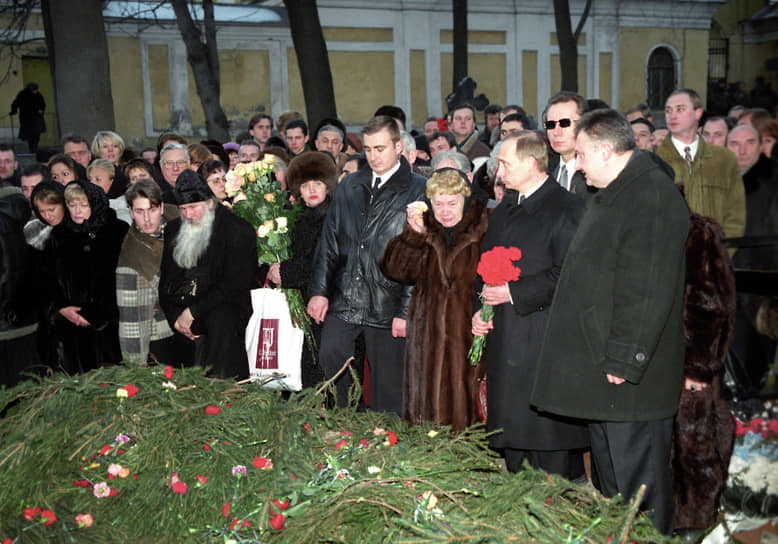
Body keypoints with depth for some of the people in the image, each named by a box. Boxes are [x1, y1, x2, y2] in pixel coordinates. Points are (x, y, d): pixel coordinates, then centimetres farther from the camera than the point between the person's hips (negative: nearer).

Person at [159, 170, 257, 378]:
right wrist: (174, 316, -3)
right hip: (180, 307, 6)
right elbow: (165, 280, 15)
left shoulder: (238, 231, -4)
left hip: (223, 307, -5)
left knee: (221, 320, -37)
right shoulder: (174, 230, 15)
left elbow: (234, 285, -11)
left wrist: (193, 312, -15)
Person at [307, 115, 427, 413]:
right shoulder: (349, 186, 11)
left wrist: (407, 311, -10)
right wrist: (319, 290, 6)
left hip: (388, 305, -4)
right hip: (344, 299, 4)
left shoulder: (418, 191, -3)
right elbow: (329, 241, 13)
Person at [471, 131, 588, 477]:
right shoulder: (503, 211, 17)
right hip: (505, 343, 8)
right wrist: (480, 309, 8)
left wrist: (513, 293, -15)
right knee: (512, 433, 13)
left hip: (545, 344, -8)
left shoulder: (566, 208, -9)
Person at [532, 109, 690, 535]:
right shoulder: (609, 195, 16)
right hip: (598, 370, 10)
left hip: (629, 375, -10)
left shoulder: (653, 196, -17)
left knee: (638, 484, 0)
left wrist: (623, 360, -22)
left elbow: (649, 290, -23)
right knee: (609, 483, 20)